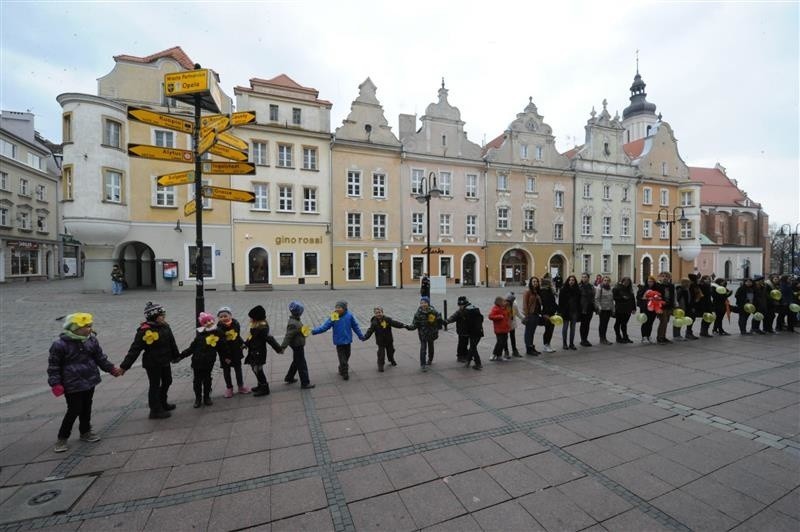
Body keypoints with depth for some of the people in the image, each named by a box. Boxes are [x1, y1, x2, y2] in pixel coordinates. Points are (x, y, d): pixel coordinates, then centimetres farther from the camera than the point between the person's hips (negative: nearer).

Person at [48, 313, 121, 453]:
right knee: (74, 410, -1)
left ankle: (85, 432, 33)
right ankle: (62, 438, 19)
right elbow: (53, 366, -9)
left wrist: (112, 369, 5)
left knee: (86, 408, 16)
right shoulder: (60, 344, -16)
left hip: (90, 382, 5)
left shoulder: (91, 340, -1)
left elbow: (100, 358, 9)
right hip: (72, 385, -5)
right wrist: (55, 384, -14)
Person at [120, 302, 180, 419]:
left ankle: (162, 403, 42)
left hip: (165, 362, 7)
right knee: (155, 386, 6)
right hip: (152, 364, -7)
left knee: (167, 382, 21)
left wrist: (176, 355, 20)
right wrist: (124, 366, -20)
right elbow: (135, 349, -19)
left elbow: (172, 343, 10)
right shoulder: (144, 331, -21)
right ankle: (155, 411, 21)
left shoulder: (165, 326, -1)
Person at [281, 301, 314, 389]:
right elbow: (288, 336, -30)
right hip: (297, 346, -10)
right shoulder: (293, 324, -28)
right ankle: (305, 383, 12)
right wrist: (283, 347, -31)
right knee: (302, 365, 1)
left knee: (296, 362, 26)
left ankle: (289, 378, 41)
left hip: (298, 345, 10)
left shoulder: (295, 320, 3)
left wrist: (304, 332, 9)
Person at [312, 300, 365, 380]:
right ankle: (345, 373, 17)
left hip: (347, 340, 2)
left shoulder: (349, 315, -9)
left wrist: (361, 336, 8)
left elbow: (355, 326, 1)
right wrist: (314, 331, -25)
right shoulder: (333, 317, -11)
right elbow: (325, 326, -14)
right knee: (342, 358, 1)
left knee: (347, 356, 16)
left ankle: (342, 369, 39)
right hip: (339, 341, -2)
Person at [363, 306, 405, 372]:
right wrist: (365, 337, -31)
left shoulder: (387, 319, -10)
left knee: (390, 351, 21)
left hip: (389, 340, 3)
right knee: (381, 354, -7)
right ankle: (380, 365, 11)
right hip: (380, 342, -3)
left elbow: (395, 323, -11)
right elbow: (370, 331, -18)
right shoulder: (374, 322, -14)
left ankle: (391, 360, 49)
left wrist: (403, 325, -22)